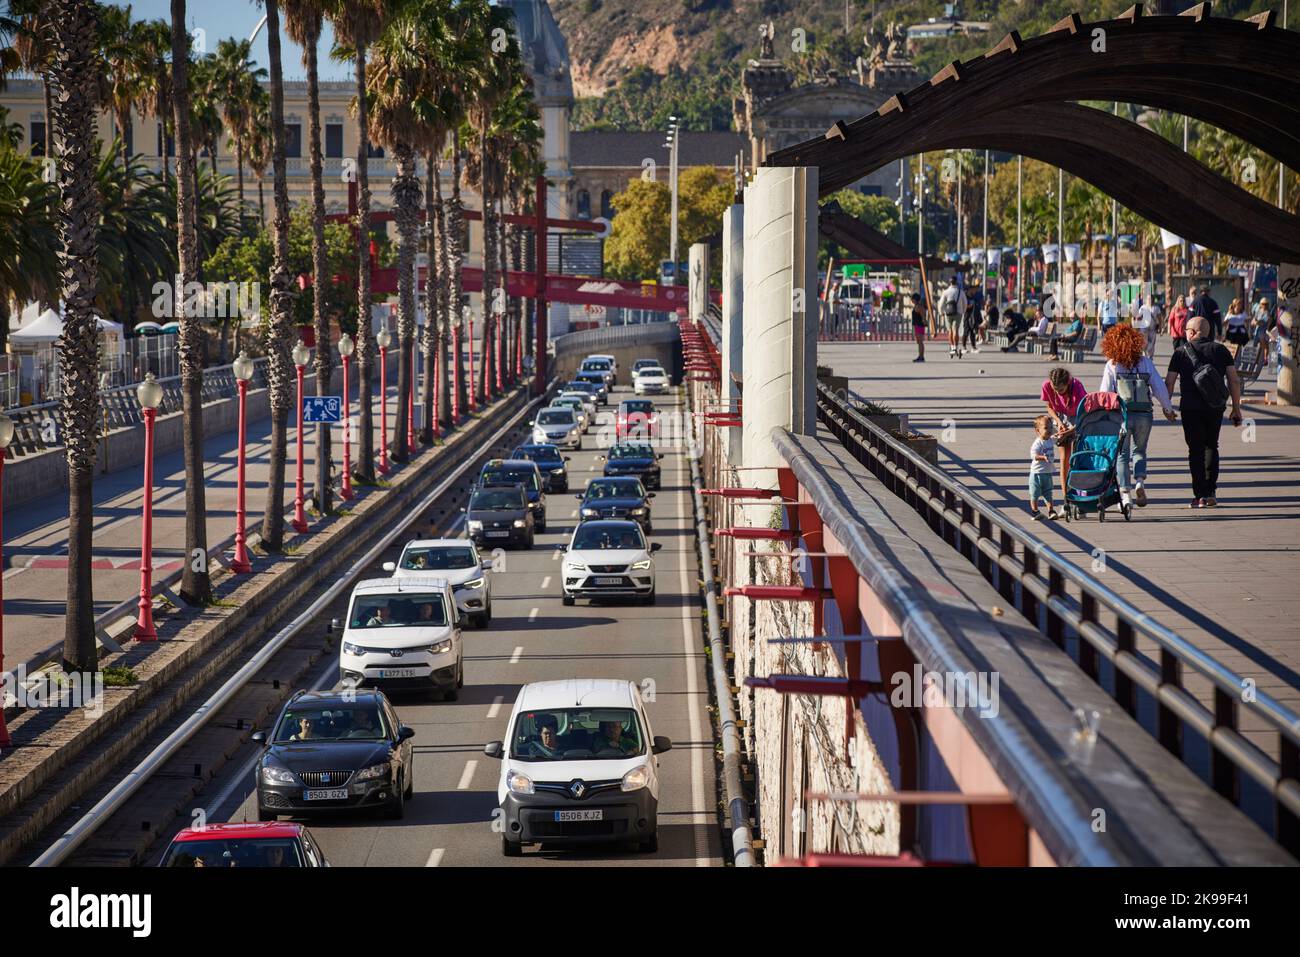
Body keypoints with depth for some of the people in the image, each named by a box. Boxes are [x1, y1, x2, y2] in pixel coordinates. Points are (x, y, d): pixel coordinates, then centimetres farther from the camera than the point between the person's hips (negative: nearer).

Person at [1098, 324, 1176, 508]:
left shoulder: (1112, 365, -2)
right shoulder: (1145, 362, 4)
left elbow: (1105, 393, -4)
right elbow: (1160, 387, 6)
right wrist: (1168, 409, 18)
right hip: (1144, 414, 2)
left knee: (1122, 454, 9)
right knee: (1139, 450, 20)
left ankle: (1124, 493, 1)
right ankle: (1139, 481, -4)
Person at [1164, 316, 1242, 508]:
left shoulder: (1181, 353, 0)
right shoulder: (1220, 350, 5)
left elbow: (1169, 382, -2)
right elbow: (1234, 381, 1)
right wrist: (1236, 409, 7)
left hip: (1191, 408, -2)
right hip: (1216, 408, 2)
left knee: (1196, 450, 5)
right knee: (1211, 447, 18)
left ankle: (1200, 495, 0)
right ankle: (1211, 492, 12)